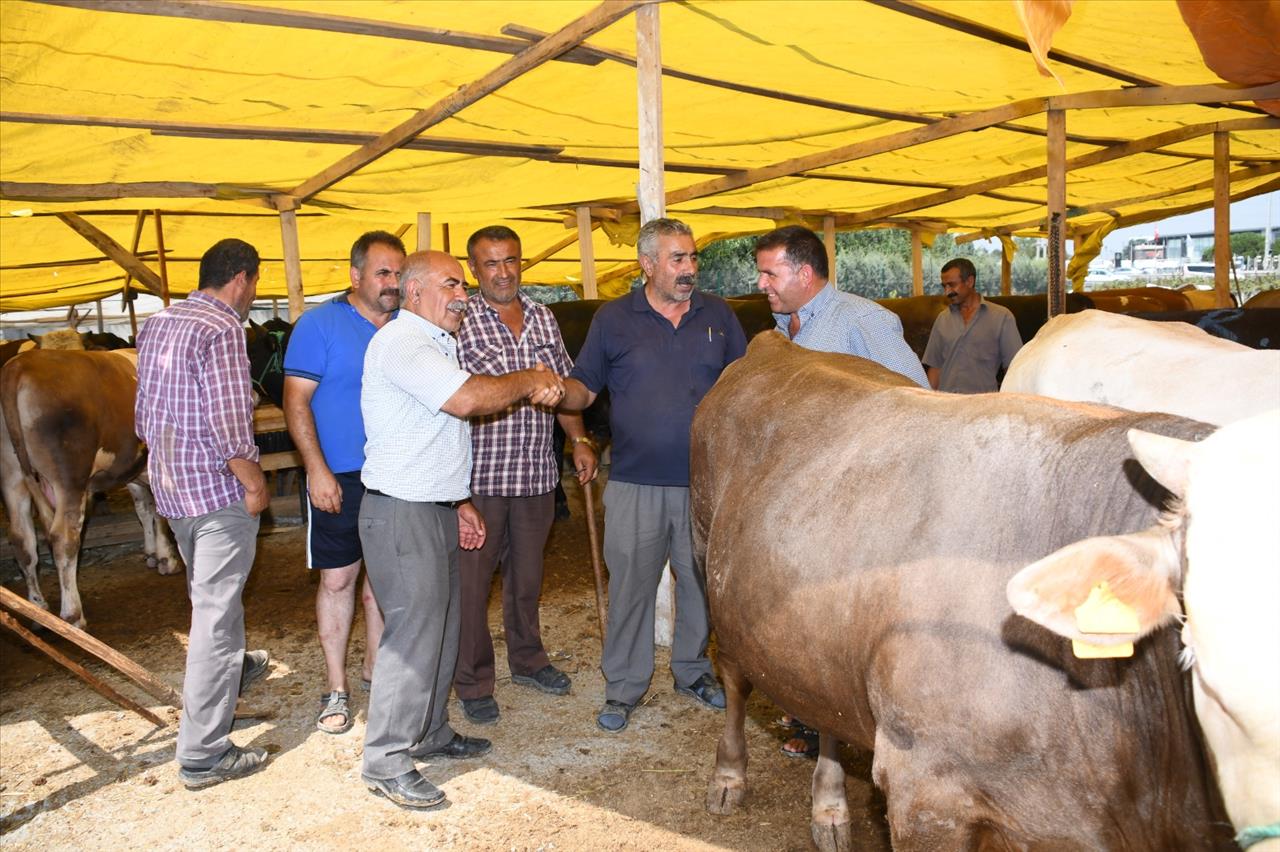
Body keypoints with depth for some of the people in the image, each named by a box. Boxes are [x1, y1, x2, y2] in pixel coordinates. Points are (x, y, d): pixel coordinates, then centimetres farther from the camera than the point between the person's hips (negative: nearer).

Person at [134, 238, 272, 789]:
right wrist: (255, 483, -11)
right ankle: (203, 755, 3)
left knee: (211, 592, 28)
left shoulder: (156, 325, 10)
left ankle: (232, 670, 53)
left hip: (170, 487, 9)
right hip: (218, 488, -9)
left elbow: (143, 413, 17)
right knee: (215, 613, -4)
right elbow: (228, 425, -23)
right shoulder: (222, 329, -17)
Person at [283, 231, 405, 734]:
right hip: (339, 478, -4)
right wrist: (317, 470, -17)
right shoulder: (319, 325, -7)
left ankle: (375, 665, 30)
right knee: (338, 578, 3)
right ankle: (336, 688, 16)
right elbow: (296, 400, -10)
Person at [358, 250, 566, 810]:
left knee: (440, 625, 16)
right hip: (401, 511, -10)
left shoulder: (436, 344, 19)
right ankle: (385, 763, 5)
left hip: (437, 507, 10)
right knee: (413, 631, -7)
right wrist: (531, 381, -14)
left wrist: (459, 501, 20)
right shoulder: (401, 342, -16)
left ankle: (430, 734, 29)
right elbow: (468, 398, -30)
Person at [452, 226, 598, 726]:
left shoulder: (542, 318, 11)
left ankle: (527, 659, 36)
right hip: (479, 473, -5)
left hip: (536, 470, 5)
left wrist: (579, 440, 10)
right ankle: (472, 683, 19)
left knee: (528, 573, 18)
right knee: (472, 580, 3)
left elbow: (562, 385, 17)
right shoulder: (460, 321, -7)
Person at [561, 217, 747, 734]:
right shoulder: (613, 319, 3)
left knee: (701, 581, 14)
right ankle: (623, 687, 19)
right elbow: (583, 389, 4)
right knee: (630, 585, 3)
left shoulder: (718, 315, 8)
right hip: (636, 483, -2)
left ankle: (693, 671, 34)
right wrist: (559, 391, -18)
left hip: (706, 480, 2)